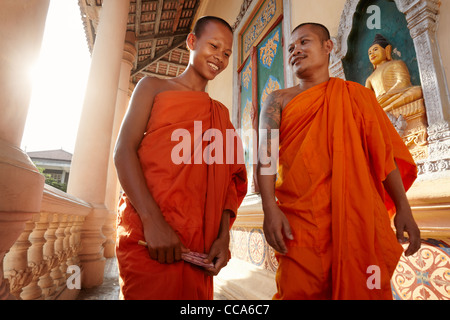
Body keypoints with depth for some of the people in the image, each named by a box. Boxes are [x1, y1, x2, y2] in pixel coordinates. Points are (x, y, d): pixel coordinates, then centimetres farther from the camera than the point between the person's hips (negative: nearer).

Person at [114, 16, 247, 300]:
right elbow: (123, 151, -4)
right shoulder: (154, 87, 9)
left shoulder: (221, 112, 16)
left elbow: (227, 177, 10)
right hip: (147, 232, -3)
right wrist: (152, 220, -17)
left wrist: (224, 234, -3)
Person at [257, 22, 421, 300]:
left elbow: (384, 153, 10)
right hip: (299, 217, 0)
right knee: (299, 290, 1)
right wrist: (270, 208, -15)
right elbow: (266, 154, -2)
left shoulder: (356, 95, 13)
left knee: (363, 288, 7)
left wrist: (403, 209, 1)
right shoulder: (279, 99, 11)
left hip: (358, 214, 1)